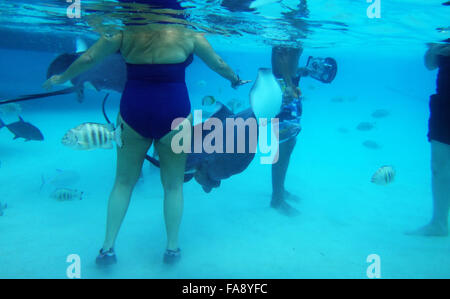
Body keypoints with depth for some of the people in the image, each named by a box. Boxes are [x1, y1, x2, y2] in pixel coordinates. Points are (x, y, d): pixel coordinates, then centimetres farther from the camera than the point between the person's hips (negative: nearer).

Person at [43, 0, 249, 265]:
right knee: (173, 184, 14)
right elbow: (219, 64, 14)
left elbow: (87, 59, 8)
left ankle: (108, 247, 19)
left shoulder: (124, 33, 3)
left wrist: (60, 78, 25)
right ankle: (172, 247, 22)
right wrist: (236, 80, 34)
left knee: (124, 181, 15)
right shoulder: (188, 35, 2)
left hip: (132, 113, 1)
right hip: (174, 116, -1)